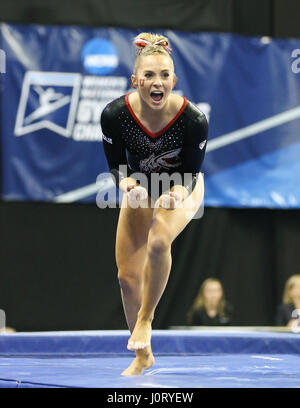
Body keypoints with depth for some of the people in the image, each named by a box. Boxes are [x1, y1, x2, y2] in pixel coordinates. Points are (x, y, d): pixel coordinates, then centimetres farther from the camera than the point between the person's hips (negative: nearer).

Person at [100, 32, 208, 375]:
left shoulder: (194, 120, -32)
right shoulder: (114, 114, -28)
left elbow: (190, 171, -18)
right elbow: (116, 163, -13)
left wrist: (176, 192, -38)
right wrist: (127, 184, -34)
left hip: (182, 186, -3)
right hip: (139, 187, 3)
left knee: (158, 242, -34)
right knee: (127, 275, 3)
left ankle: (146, 318, -10)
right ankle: (143, 355, 24)